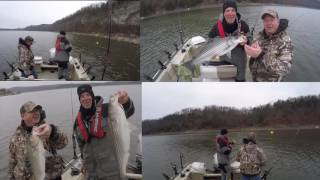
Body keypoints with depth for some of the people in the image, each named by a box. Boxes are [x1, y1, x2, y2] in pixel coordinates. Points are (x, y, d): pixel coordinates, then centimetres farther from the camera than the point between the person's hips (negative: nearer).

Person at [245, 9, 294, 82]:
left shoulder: (285, 41, -24)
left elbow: (284, 68, -34)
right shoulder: (261, 34, -3)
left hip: (270, 81, -6)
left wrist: (261, 55, -43)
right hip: (255, 77, 6)